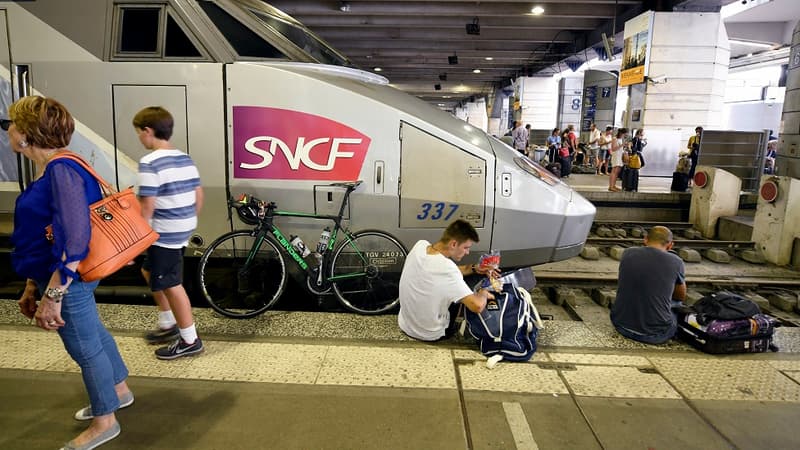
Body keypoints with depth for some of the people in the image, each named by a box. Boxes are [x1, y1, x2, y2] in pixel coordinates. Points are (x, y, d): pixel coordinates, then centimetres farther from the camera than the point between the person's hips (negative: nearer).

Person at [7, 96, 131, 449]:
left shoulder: (61, 170, -23)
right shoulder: (48, 171, 8)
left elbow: (76, 236, -30)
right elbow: (40, 234, 15)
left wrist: (53, 294, -29)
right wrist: (32, 285, 18)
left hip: (68, 279, -10)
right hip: (59, 275, 10)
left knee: (85, 348, 6)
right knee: (93, 335, 23)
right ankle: (119, 391, 44)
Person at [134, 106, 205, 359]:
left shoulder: (150, 163, -17)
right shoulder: (185, 159, 7)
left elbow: (147, 206, -20)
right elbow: (199, 196, 11)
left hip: (164, 233, -9)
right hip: (183, 230, 9)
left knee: (171, 286, 3)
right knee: (150, 272, 25)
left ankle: (190, 341, 14)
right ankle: (168, 324, 34)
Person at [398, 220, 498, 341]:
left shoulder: (420, 245, -12)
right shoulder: (447, 268, -33)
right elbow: (477, 306, -35)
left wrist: (473, 269, 2)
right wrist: (483, 293, -14)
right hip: (430, 335, -6)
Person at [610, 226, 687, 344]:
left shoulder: (628, 253, -2)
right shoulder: (675, 262, -9)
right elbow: (682, 296, 11)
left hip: (620, 325, 3)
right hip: (654, 336, -2)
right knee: (677, 303, 24)